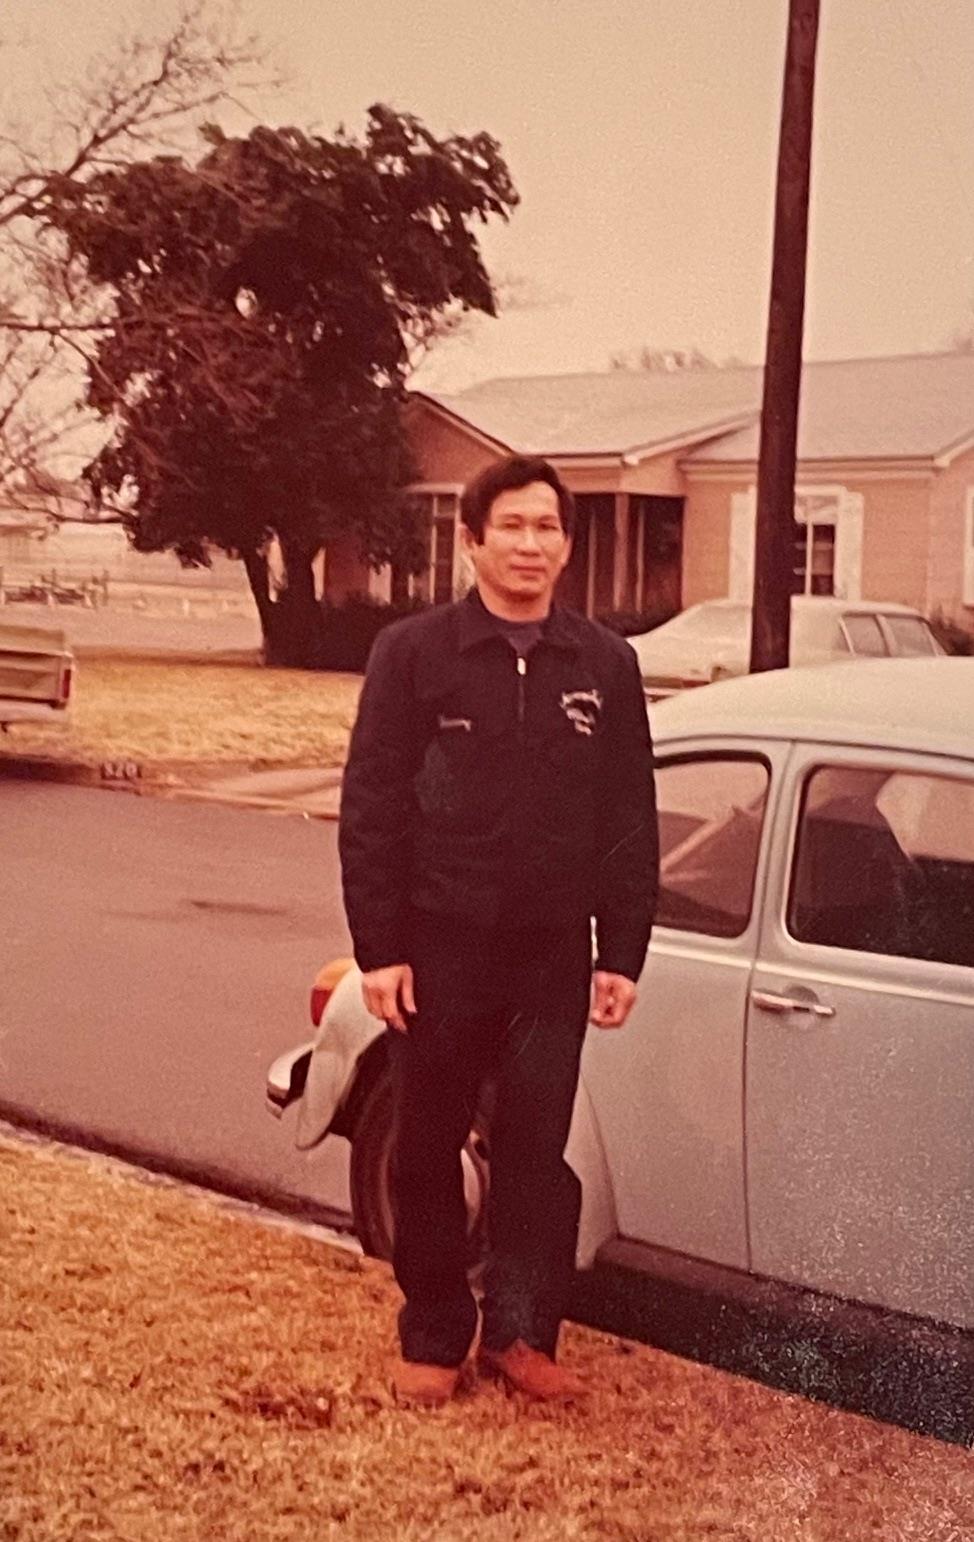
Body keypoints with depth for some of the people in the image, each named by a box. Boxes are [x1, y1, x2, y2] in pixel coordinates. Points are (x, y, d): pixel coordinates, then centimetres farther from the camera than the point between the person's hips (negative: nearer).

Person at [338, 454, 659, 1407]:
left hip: (554, 955, 2)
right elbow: (369, 809, -4)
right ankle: (432, 1338, 23)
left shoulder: (605, 666, 4)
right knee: (426, 1152, 8)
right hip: (439, 950, -1)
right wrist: (378, 950, -8)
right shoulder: (413, 652, -3)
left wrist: (621, 955, 3)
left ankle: (520, 1334, 23)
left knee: (537, 1152, 8)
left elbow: (630, 822, 7)